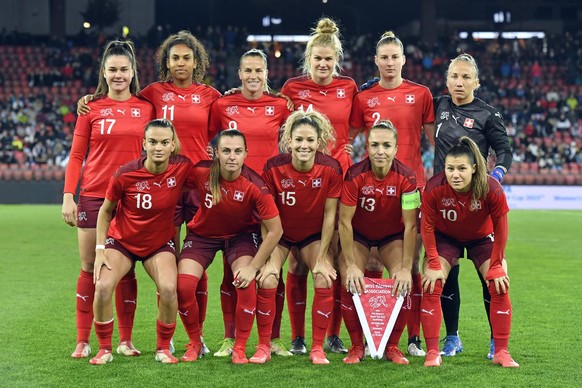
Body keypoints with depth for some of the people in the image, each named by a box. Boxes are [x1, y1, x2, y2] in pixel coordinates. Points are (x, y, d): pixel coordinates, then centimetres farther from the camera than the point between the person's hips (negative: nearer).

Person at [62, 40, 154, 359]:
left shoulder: (146, 108, 5)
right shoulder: (91, 108, 4)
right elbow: (76, 156, 4)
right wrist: (68, 195, -5)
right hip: (93, 197, 0)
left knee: (126, 270, 4)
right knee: (90, 269, 3)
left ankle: (125, 340, 14)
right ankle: (82, 341, 9)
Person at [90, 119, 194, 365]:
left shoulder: (183, 168, -18)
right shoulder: (125, 174, -20)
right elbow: (105, 211, -6)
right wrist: (100, 249, -10)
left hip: (160, 243, 1)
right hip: (122, 240, -1)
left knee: (168, 289, -25)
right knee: (103, 286, -23)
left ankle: (163, 348, -3)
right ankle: (104, 349, -2)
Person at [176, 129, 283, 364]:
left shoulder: (254, 186, -28)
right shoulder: (200, 173, -26)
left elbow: (275, 230, -21)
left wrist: (253, 267, -21)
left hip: (241, 235, -1)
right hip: (202, 233, 1)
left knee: (246, 283, -24)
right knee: (183, 285, -17)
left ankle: (239, 349, -6)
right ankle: (195, 344, 8)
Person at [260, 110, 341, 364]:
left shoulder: (331, 169, -22)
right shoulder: (273, 167, -24)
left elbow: (329, 215, -14)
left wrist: (322, 258, -12)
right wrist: (269, 258, -17)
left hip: (314, 235, 1)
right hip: (280, 234, -1)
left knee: (325, 281, -17)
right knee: (267, 281, -18)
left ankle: (317, 348, -2)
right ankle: (263, 347, -3)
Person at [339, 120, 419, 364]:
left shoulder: (406, 178, -23)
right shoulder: (354, 175, -25)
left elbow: (410, 226, -19)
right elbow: (344, 221, -20)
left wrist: (406, 269, -23)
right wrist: (351, 265, -24)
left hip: (392, 236, 0)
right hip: (358, 235, 0)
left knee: (403, 284, -20)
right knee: (349, 283, -21)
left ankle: (392, 346, -1)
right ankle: (357, 346, -2)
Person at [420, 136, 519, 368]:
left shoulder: (492, 190, -32)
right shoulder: (434, 189, -32)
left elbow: (500, 227, -17)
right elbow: (427, 226, -17)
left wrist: (496, 265, -15)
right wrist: (434, 265, -18)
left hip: (482, 238, 0)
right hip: (445, 237, 0)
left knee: (500, 286, -12)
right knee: (431, 286, -15)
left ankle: (501, 352, -1)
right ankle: (432, 353, -7)